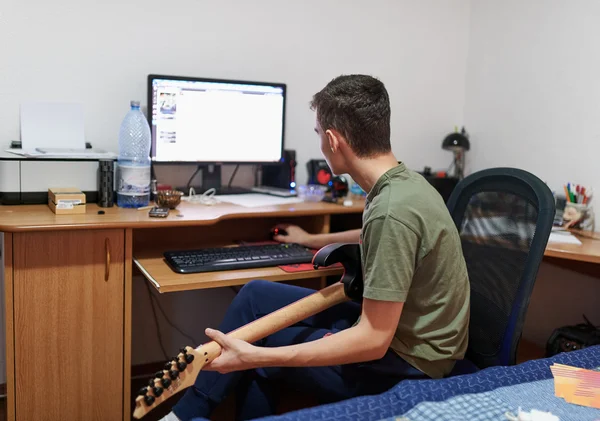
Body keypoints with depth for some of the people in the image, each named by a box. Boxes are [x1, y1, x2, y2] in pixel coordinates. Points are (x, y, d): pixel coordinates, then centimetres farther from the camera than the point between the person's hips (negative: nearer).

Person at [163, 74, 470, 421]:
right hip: (397, 326, 8)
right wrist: (313, 241, 35)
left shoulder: (392, 209, -30)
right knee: (256, 296, 5)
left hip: (407, 362, -8)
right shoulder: (404, 182, 0)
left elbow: (373, 340, -29)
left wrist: (254, 355, -30)